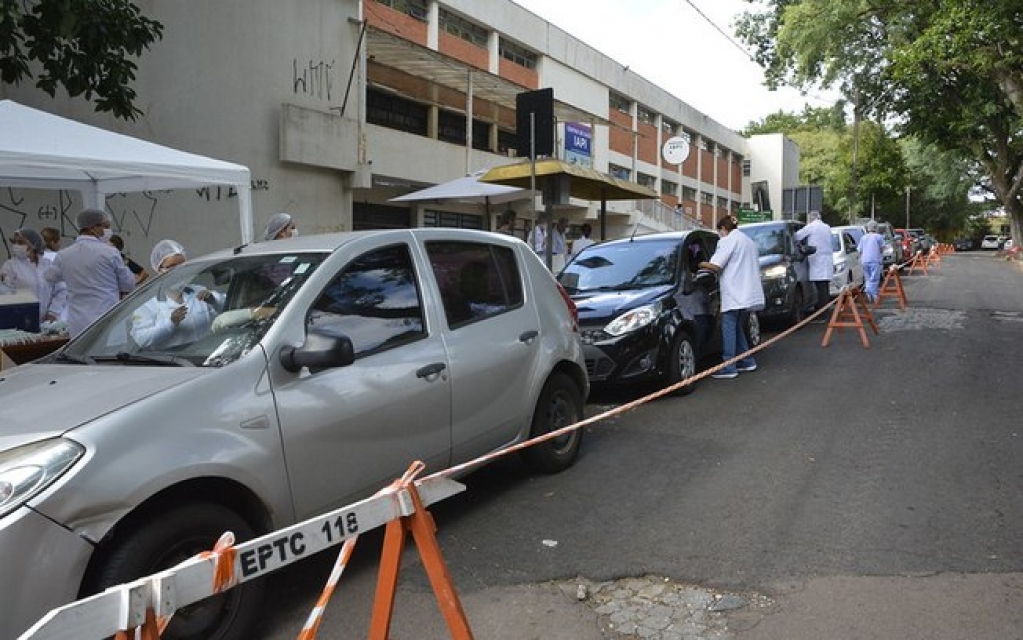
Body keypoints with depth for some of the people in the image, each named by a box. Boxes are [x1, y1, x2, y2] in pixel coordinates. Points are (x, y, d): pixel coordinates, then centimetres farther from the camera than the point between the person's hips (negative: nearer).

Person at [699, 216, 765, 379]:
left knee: (728, 327, -7)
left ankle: (728, 368, -9)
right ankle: (747, 361, 19)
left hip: (734, 292, -9)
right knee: (736, 326, 17)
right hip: (748, 293, 9)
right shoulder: (748, 240, 22)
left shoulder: (728, 240, -6)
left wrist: (702, 264, 2)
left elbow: (716, 266, -15)